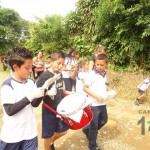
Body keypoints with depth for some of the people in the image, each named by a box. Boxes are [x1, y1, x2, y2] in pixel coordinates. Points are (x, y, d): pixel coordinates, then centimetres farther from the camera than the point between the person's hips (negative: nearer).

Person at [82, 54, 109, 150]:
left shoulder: (105, 74, 5)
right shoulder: (92, 74, -17)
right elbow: (84, 88, -16)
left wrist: (108, 93, 0)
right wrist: (95, 96, -23)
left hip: (102, 103, 7)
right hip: (94, 104, -7)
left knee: (103, 120, 23)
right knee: (94, 126, 7)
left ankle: (87, 130, 42)